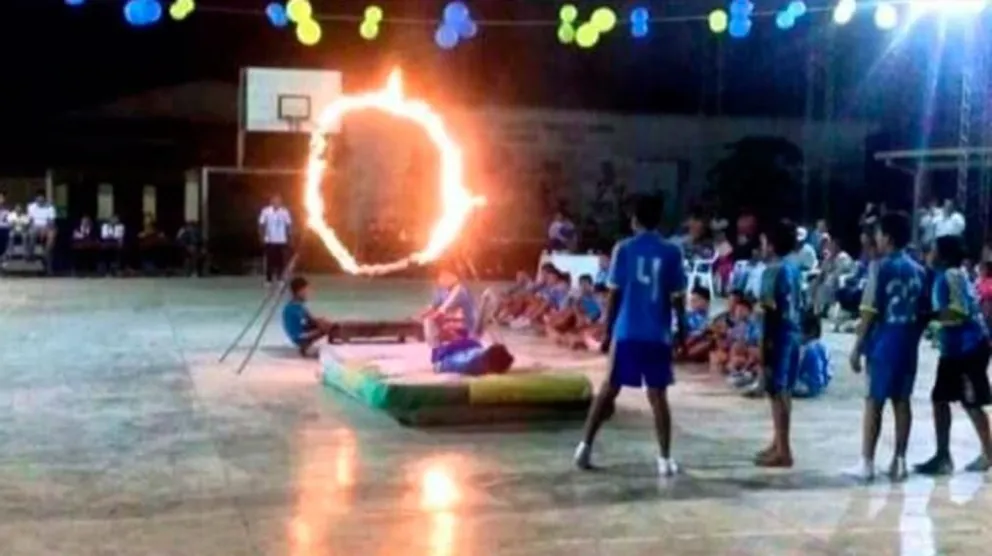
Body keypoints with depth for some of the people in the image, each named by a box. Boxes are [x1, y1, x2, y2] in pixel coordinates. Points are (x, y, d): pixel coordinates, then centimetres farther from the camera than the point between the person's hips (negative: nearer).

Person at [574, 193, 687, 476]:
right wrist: (682, 331, 13)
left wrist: (607, 331, 7)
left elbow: (614, 294, -1)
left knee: (609, 389, 11)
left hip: (626, 332, 0)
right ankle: (665, 459, 3)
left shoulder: (623, 249, -1)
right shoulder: (672, 252, 1)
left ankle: (586, 445, 9)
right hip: (658, 335, 0)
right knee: (658, 395, 5)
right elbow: (677, 298, 1)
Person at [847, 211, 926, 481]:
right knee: (901, 401, 10)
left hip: (884, 343, -6)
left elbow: (870, 312, -13)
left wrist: (857, 347, -8)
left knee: (874, 401, -1)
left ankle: (866, 463, 0)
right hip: (909, 343, 6)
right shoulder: (919, 271, 9)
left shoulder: (881, 267, -10)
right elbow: (923, 313, 10)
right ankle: (899, 461, 12)